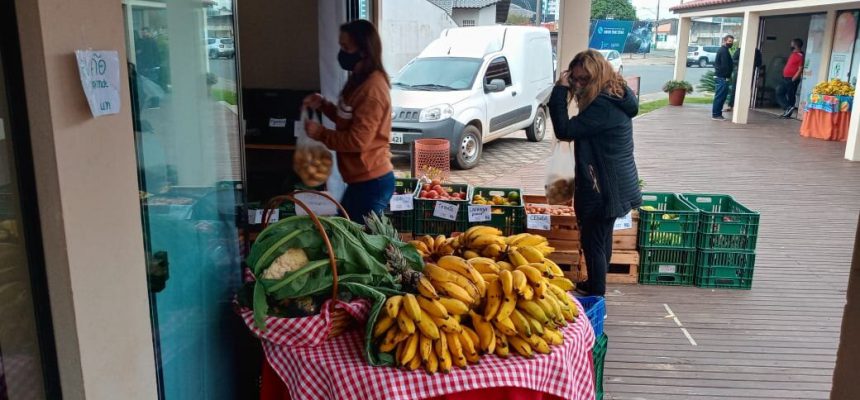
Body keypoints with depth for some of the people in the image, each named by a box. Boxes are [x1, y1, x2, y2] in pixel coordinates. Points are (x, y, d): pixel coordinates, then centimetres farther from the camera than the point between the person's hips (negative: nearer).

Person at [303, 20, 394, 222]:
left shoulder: (372, 89, -22)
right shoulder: (360, 80, 11)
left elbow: (357, 141, -24)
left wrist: (321, 133, -13)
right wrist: (323, 105, 8)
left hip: (371, 182, -10)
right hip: (363, 179, 10)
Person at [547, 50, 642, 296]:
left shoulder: (603, 105, -25)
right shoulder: (615, 96, 8)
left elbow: (565, 131, -25)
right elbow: (582, 131, 15)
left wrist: (560, 90, -20)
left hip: (603, 187, -10)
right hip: (613, 183, 11)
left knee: (593, 243, 1)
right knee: (602, 239, 22)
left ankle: (595, 297, 13)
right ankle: (594, 287, 37)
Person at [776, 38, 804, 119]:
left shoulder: (800, 56, -14)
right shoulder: (793, 54, 14)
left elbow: (800, 69, -18)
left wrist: (793, 79, -20)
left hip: (792, 80, -9)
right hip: (786, 79, 9)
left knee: (790, 96, -4)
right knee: (779, 93, 7)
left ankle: (788, 113, 0)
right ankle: (788, 108, 8)